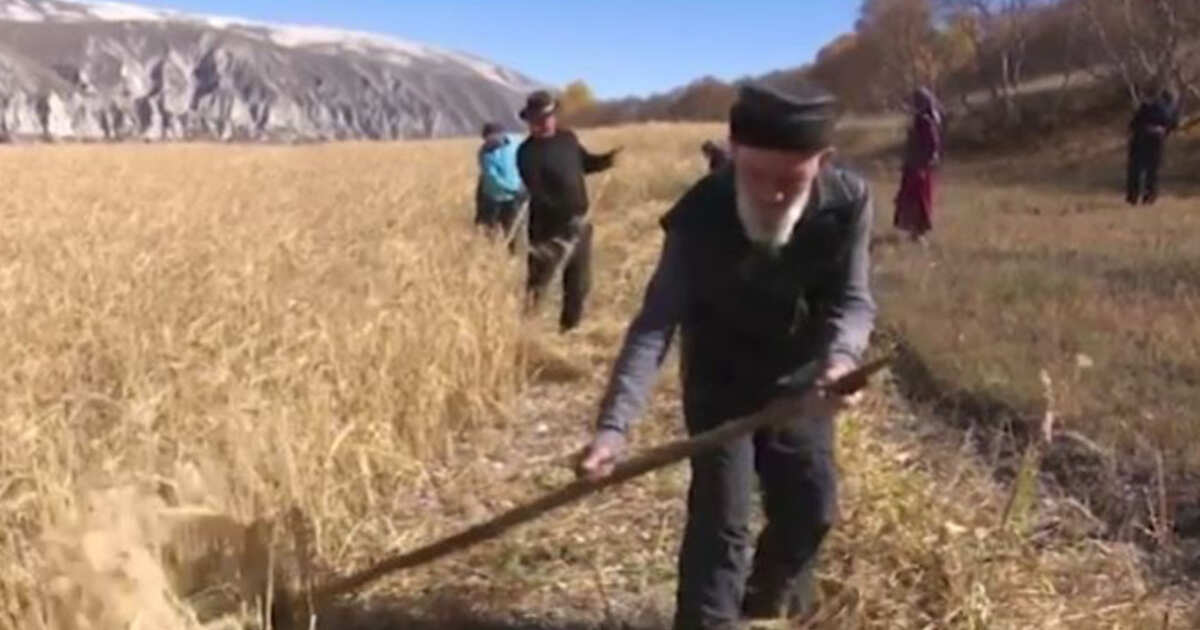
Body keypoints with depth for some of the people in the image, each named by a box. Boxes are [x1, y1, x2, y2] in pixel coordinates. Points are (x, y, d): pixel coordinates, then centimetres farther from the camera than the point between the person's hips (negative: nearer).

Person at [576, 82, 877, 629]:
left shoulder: (849, 202, -25)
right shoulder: (699, 215, -32)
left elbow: (852, 299, -22)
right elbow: (656, 322, -33)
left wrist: (840, 358, -48)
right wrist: (614, 425, -45)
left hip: (798, 382, 4)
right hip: (720, 384, -3)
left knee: (811, 506, 16)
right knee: (719, 515, -11)